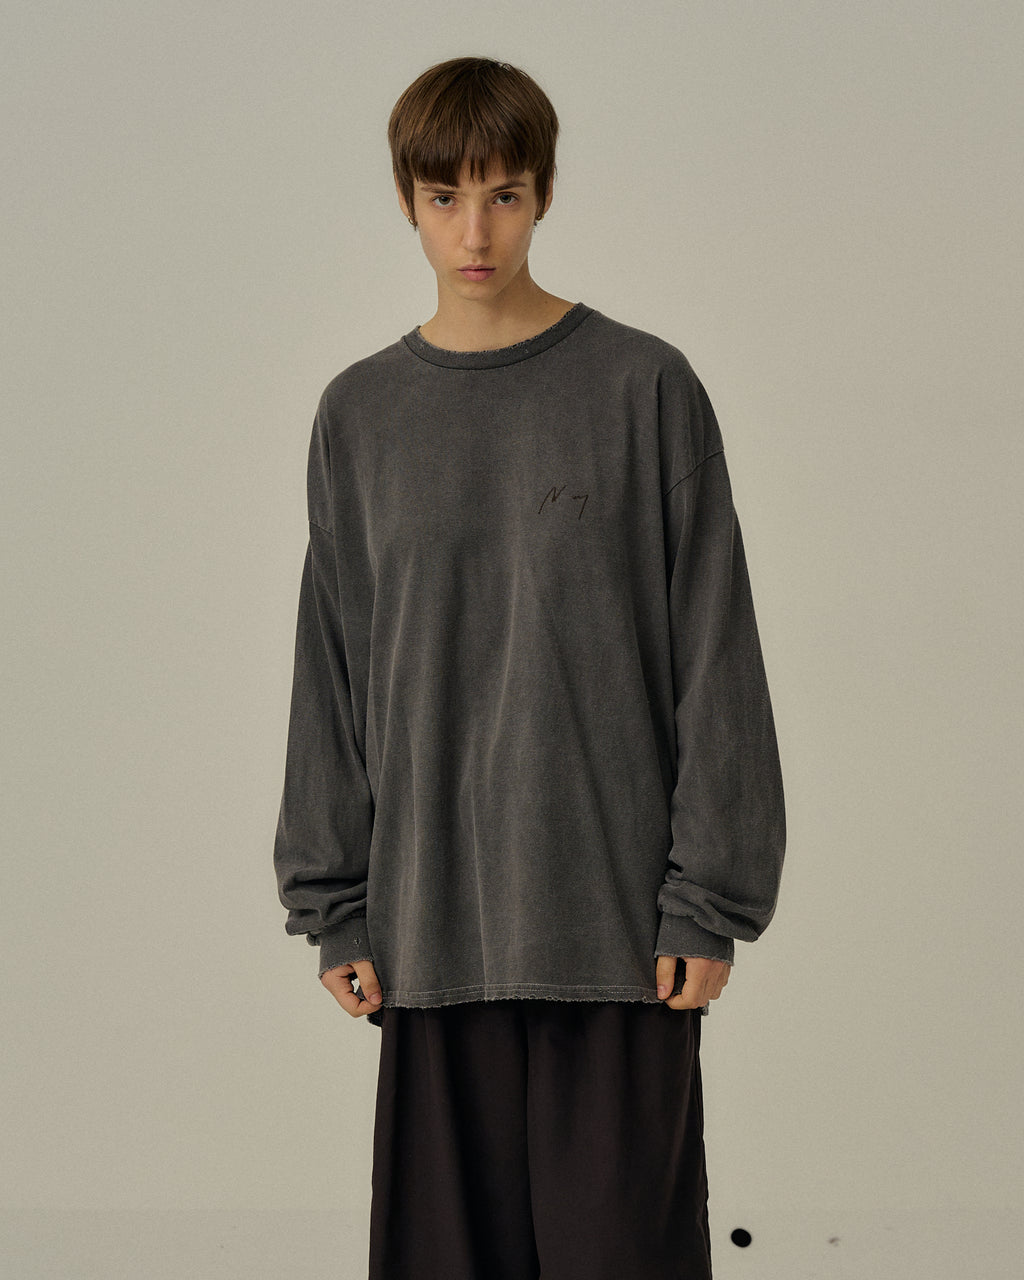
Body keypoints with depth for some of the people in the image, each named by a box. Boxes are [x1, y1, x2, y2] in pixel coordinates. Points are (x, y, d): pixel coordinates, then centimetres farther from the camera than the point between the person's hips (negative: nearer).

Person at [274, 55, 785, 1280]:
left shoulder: (644, 389, -2)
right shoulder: (360, 416, 7)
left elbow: (714, 658, -2)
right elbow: (332, 675, 10)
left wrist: (710, 901, -6)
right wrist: (335, 907, 6)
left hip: (616, 923, -3)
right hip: (434, 927, 3)